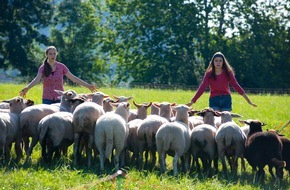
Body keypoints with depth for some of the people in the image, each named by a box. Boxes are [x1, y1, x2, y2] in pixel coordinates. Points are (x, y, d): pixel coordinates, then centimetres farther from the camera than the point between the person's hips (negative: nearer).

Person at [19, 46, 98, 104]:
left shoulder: (61, 67, 3)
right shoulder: (43, 68, 0)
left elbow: (73, 78, 2)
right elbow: (37, 79, -16)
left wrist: (88, 86, -4)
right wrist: (27, 88, -35)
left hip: (59, 98, 0)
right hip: (47, 99, 0)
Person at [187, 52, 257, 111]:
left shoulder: (227, 73, 1)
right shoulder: (209, 74, 0)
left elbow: (236, 85, -3)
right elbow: (202, 88, -4)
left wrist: (247, 99, -10)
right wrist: (192, 101, -12)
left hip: (226, 100, 0)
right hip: (214, 100, 0)